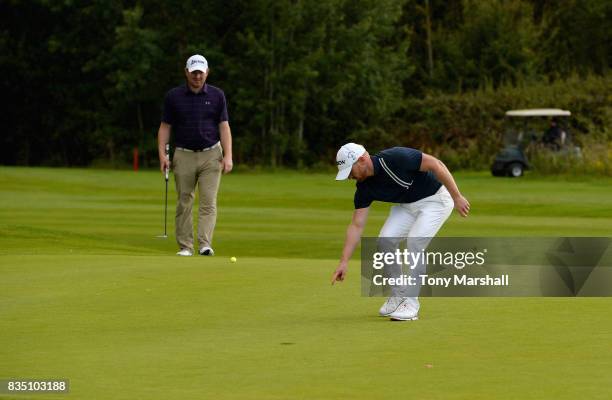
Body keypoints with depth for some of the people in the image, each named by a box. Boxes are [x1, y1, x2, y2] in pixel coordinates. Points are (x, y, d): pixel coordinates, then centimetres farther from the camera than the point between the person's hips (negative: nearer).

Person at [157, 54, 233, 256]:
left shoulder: (217, 95, 1)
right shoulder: (173, 96, 0)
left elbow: (224, 126, 0)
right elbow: (165, 127, 3)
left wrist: (228, 156, -9)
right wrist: (162, 154, -8)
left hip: (211, 155, -1)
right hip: (183, 156, 1)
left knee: (208, 202, -9)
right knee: (184, 204, 3)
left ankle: (205, 245, -14)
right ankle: (185, 247, 9)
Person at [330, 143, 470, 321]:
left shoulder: (395, 158, -31)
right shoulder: (364, 188, -9)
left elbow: (436, 164, -27)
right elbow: (357, 225, -7)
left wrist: (457, 197, -25)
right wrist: (344, 261, -13)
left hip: (435, 199, -7)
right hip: (407, 204, 7)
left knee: (414, 242, -22)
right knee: (386, 240, -9)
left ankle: (410, 302, -12)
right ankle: (397, 296, 8)